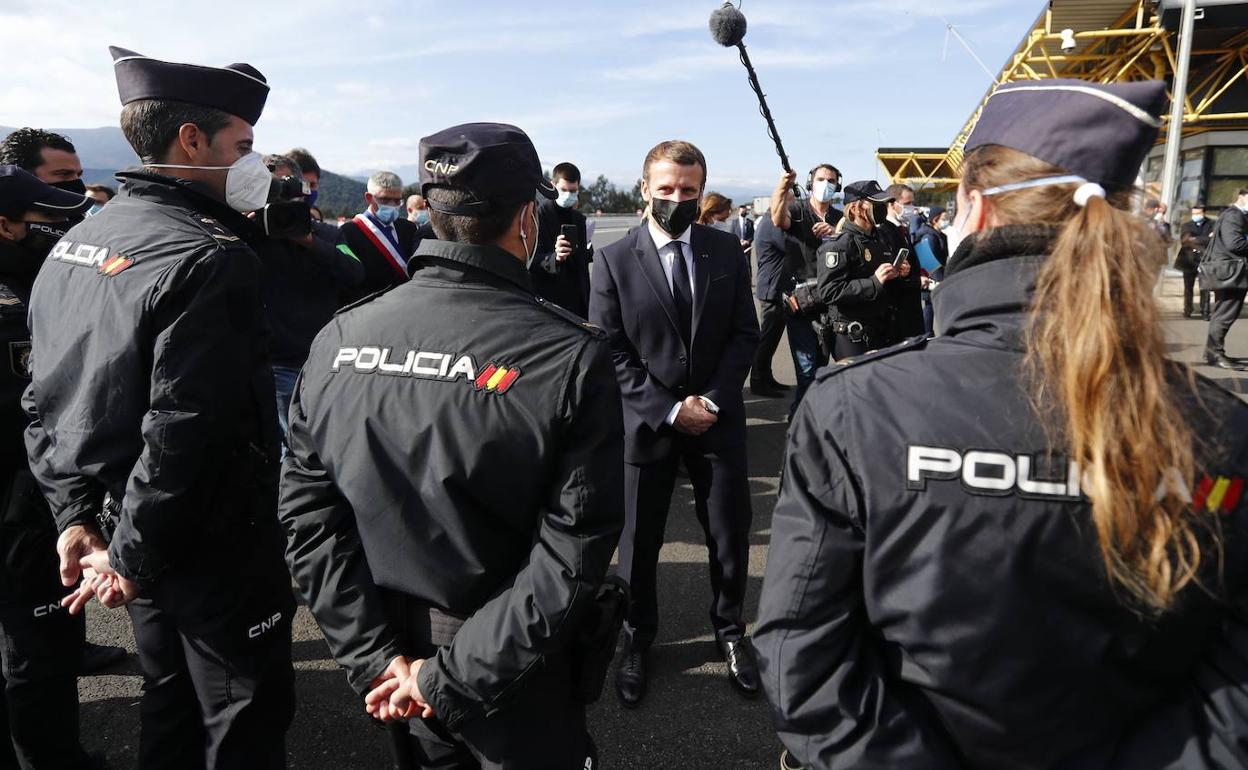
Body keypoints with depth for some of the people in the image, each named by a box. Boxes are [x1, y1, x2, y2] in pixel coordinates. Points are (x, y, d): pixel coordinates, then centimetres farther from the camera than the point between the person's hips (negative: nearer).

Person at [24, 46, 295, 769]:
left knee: (172, 705, 25)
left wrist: (76, 515, 11)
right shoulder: (209, 259, -22)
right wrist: (131, 559, -16)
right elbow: (185, 431, -27)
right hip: (218, 545, -8)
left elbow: (44, 399, 10)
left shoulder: (74, 244, 7)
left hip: (126, 526, 9)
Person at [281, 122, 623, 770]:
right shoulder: (572, 355, -20)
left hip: (393, 652, 4)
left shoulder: (339, 338, -8)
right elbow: (574, 553, -24)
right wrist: (455, 675, -16)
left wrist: (376, 656, -5)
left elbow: (307, 512, -7)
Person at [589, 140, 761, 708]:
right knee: (639, 539, 11)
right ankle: (637, 639, 33)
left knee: (731, 534, 11)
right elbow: (611, 351, -7)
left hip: (718, 417, 2)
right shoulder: (614, 261, -5)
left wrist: (713, 399, -10)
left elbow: (745, 333, 2)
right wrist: (668, 408, -13)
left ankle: (730, 629, 36)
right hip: (647, 421, -1)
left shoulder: (727, 251, 2)